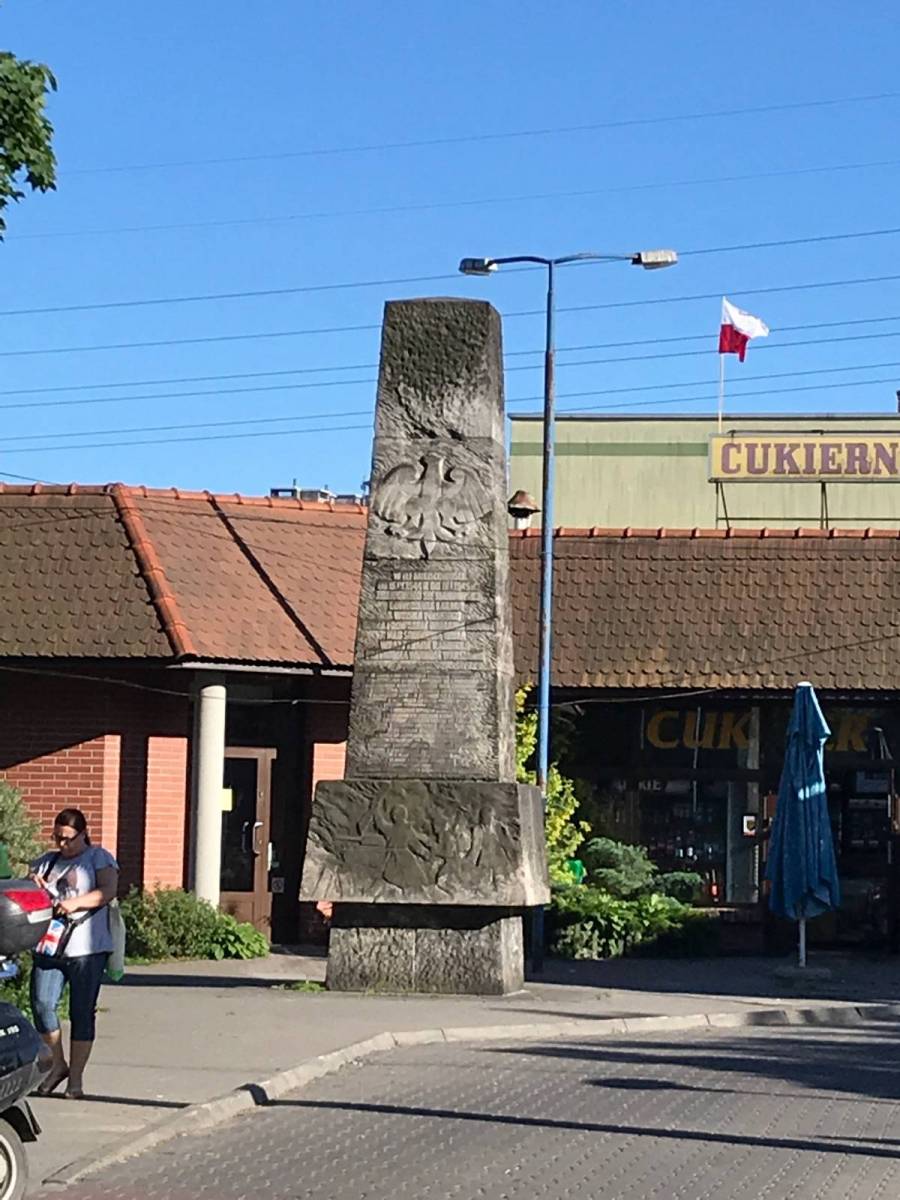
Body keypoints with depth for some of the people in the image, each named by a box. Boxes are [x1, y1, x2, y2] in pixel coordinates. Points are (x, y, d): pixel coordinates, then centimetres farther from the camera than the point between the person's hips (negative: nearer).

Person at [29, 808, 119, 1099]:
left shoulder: (98, 858, 5)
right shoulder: (46, 862, 20)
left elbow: (108, 890, -9)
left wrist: (75, 902, -23)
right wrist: (33, 886, -4)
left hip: (87, 949, -4)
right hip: (48, 948, 4)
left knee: (81, 1012, -2)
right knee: (41, 1004, -9)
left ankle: (76, 1078, 5)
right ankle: (58, 1065, 10)